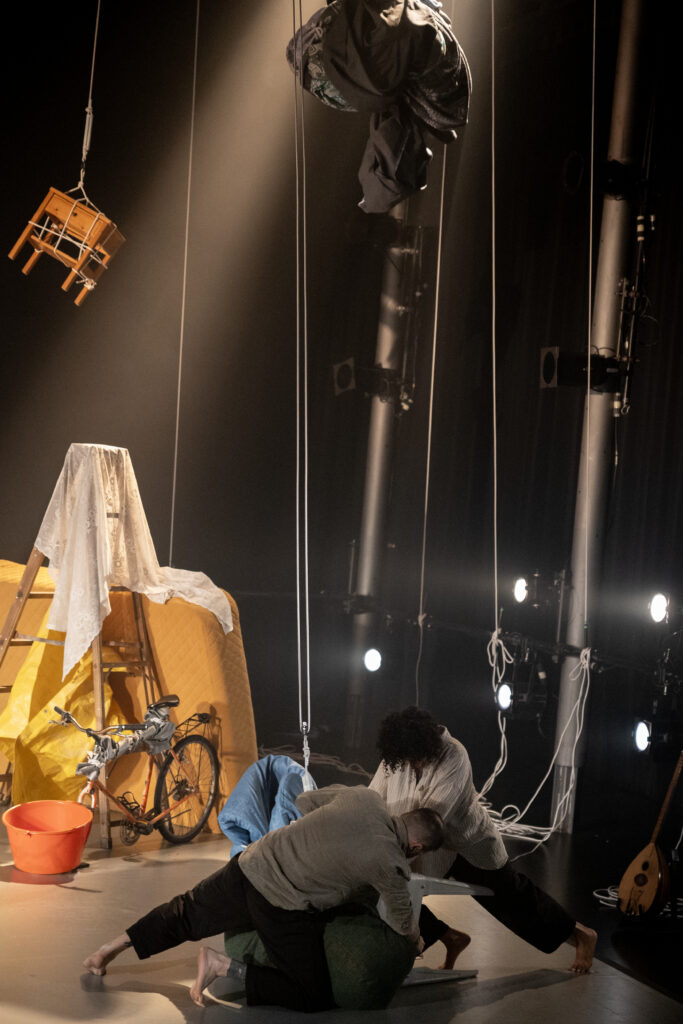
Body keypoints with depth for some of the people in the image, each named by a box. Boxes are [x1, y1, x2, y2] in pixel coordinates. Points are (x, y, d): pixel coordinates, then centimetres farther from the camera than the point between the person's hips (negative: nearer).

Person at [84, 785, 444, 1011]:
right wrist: (414, 941, 29)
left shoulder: (363, 795, 2)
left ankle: (113, 946, 28)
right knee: (315, 997, 4)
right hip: (281, 909, -7)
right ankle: (224, 966, 1)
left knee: (189, 913, 29)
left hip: (250, 863, 7)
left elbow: (304, 801, 17)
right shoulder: (390, 863, -14)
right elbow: (400, 917, 7)